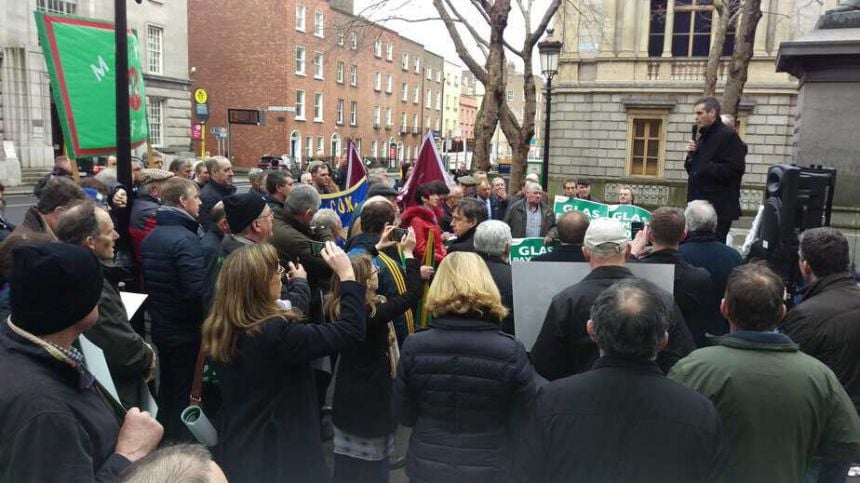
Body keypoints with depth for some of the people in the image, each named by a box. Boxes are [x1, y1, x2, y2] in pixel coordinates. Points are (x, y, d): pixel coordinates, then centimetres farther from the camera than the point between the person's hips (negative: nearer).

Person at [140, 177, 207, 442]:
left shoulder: (151, 237, 8)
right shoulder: (185, 239, -21)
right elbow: (199, 289, -29)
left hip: (161, 326, 9)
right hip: (186, 329, -9)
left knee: (167, 389, 20)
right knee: (186, 394, 3)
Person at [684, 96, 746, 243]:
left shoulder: (728, 135, -9)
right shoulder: (704, 137, 19)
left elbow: (734, 169, -21)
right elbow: (693, 169, 22)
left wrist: (705, 168, -18)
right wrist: (690, 157, 4)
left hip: (719, 208, -9)